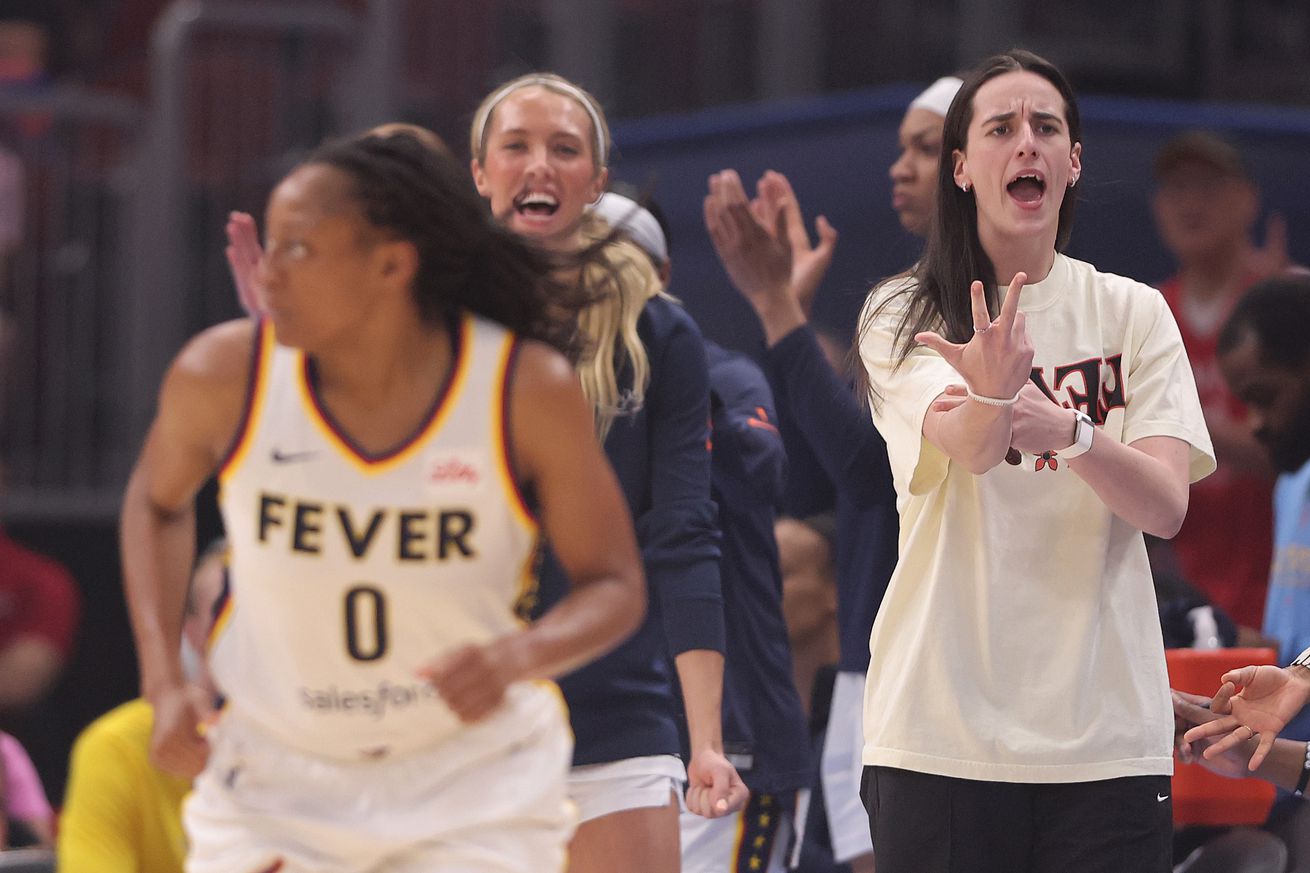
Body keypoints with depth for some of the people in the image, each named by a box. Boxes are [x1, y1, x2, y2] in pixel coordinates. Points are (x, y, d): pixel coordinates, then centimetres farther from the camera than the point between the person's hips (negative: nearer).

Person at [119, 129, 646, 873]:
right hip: (275, 779, 2)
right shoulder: (224, 377, -13)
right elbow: (158, 501, 10)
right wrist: (165, 682, -2)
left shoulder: (530, 392, -16)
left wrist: (522, 655, -28)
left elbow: (615, 586, -6)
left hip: (475, 782, -2)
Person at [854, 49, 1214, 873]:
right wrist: (993, 389, -41)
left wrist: (1068, 430, -26)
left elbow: (1166, 504, -6)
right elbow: (967, 447, -17)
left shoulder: (1133, 313, 7)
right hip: (943, 733, -1)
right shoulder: (902, 315, 3)